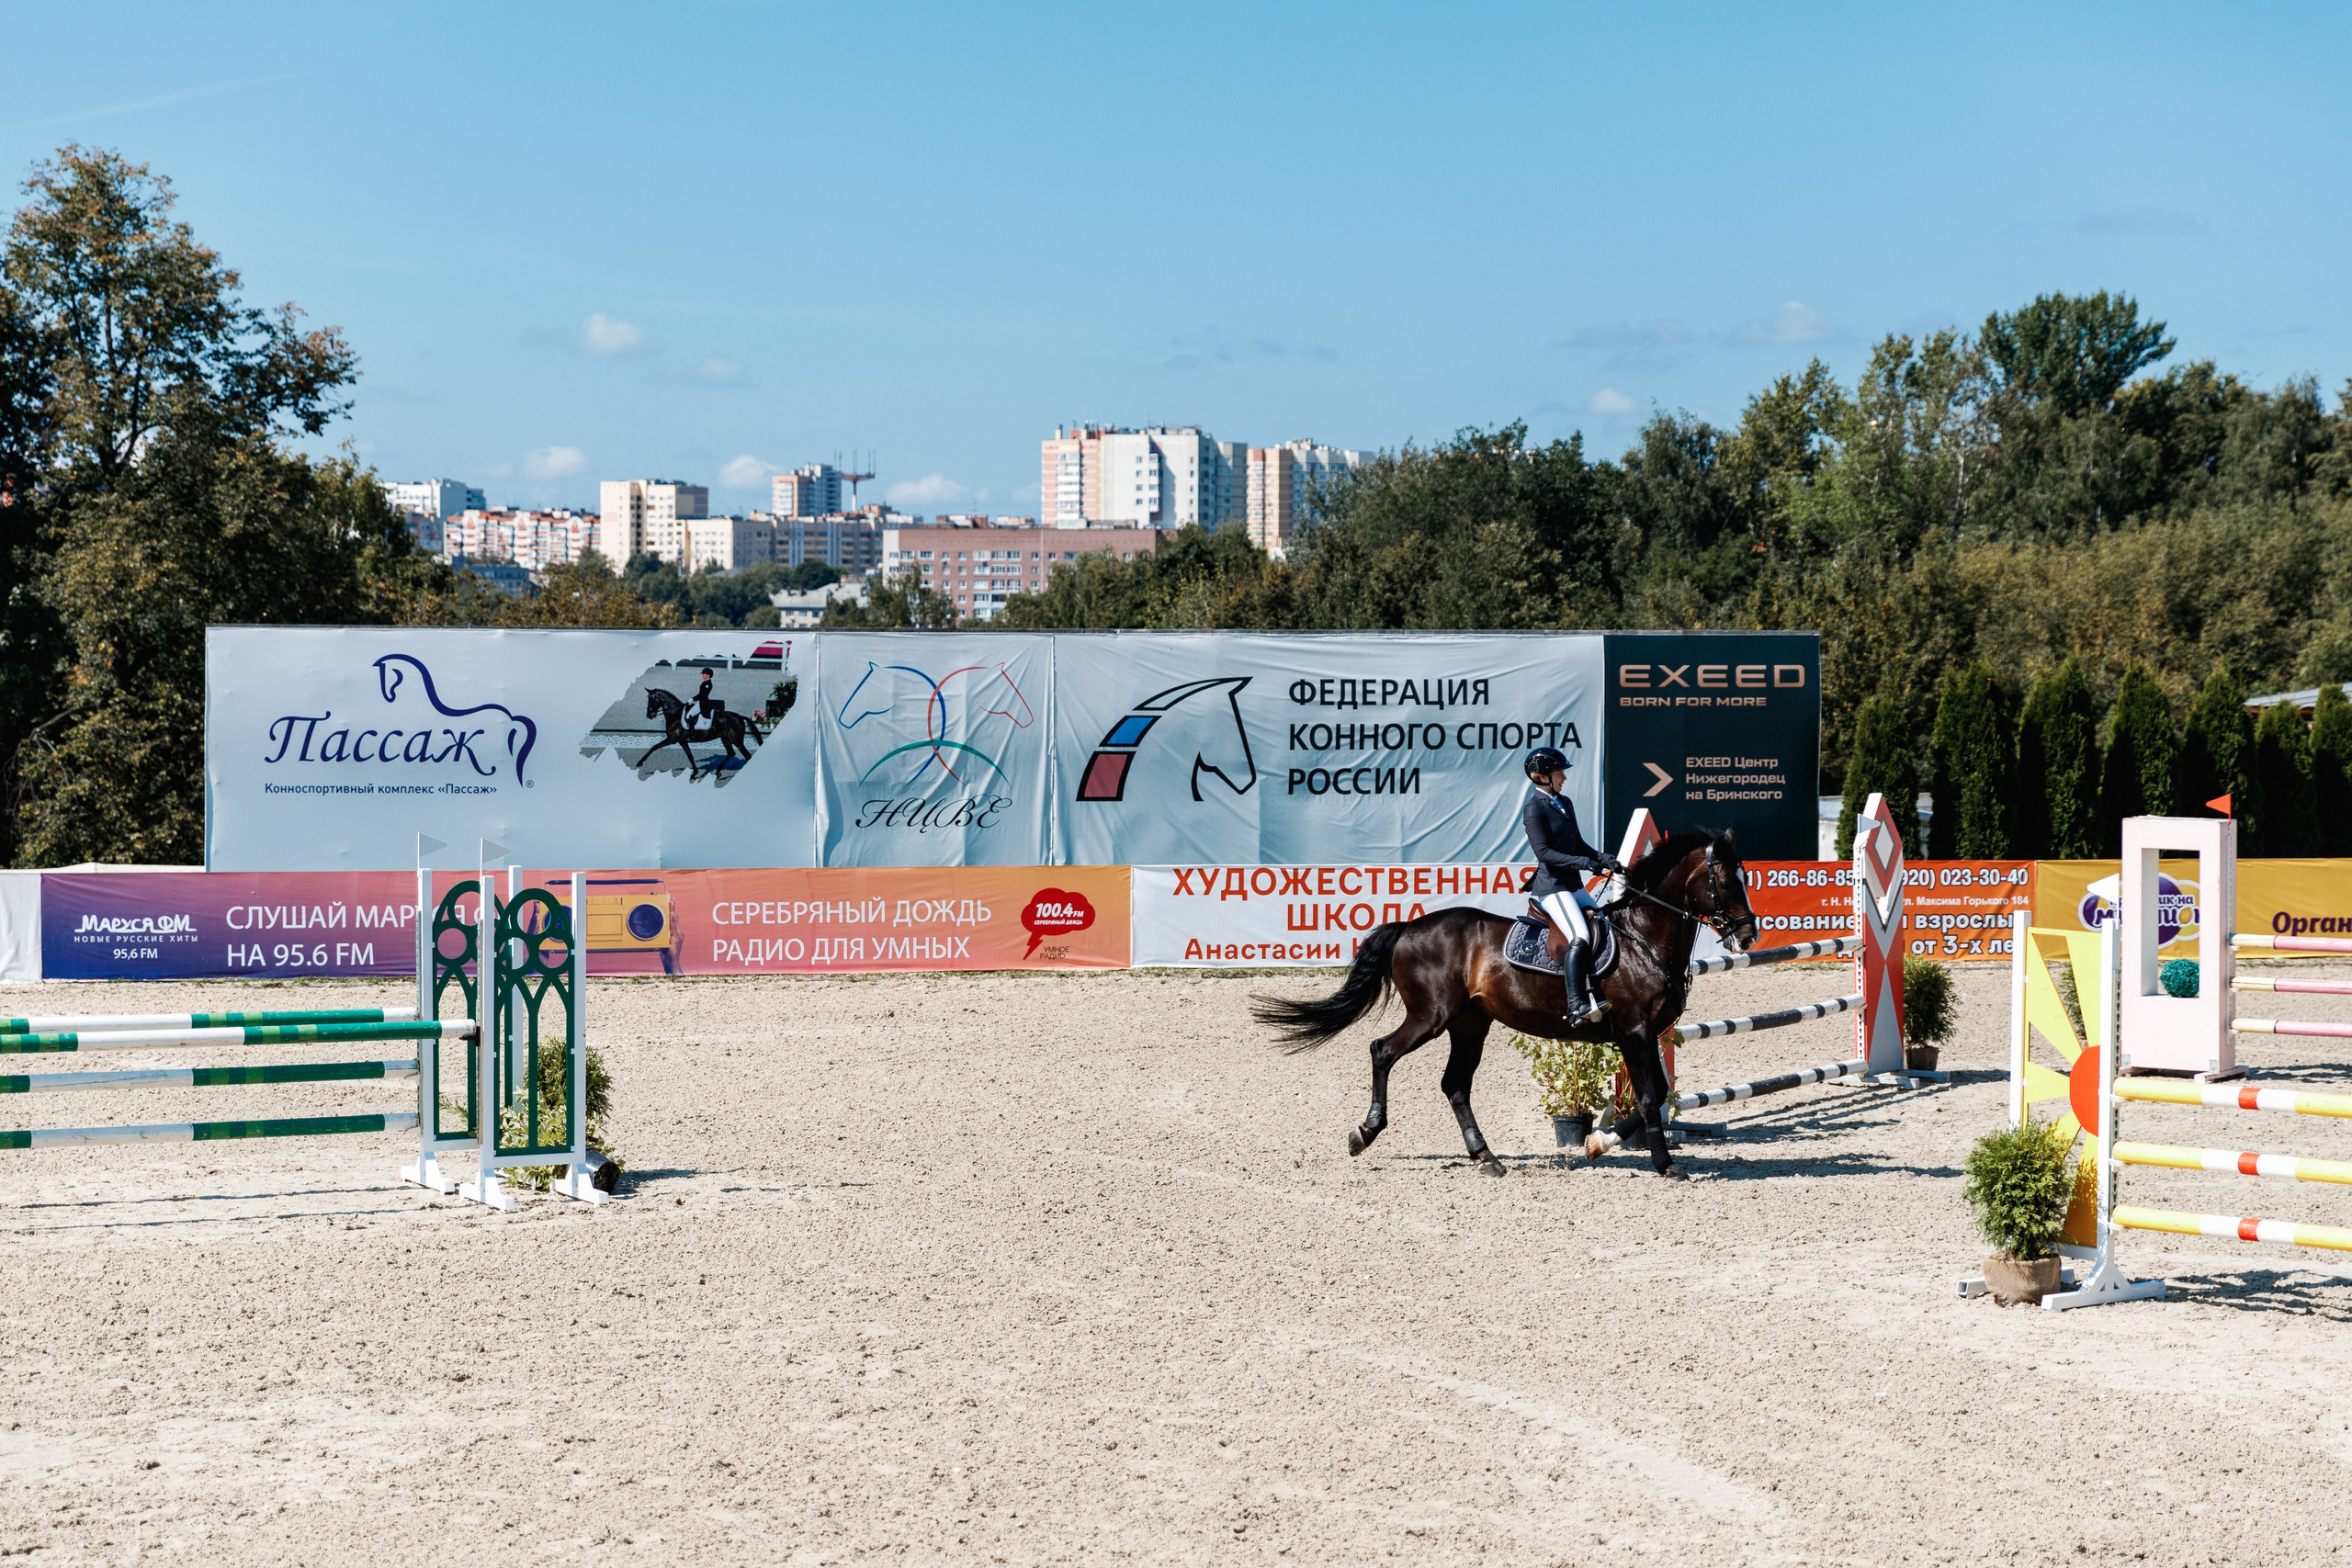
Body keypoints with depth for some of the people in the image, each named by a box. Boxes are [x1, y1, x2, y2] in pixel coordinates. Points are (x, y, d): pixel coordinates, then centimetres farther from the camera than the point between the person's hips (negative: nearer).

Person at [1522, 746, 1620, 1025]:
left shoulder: (1564, 804, 14)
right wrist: (1585, 863, -24)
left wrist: (1604, 859, 2)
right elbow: (1543, 852, -18)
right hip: (1552, 886, -9)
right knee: (1580, 937, -24)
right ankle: (1577, 1006, -31)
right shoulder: (1535, 809, -10)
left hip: (1574, 886, 9)